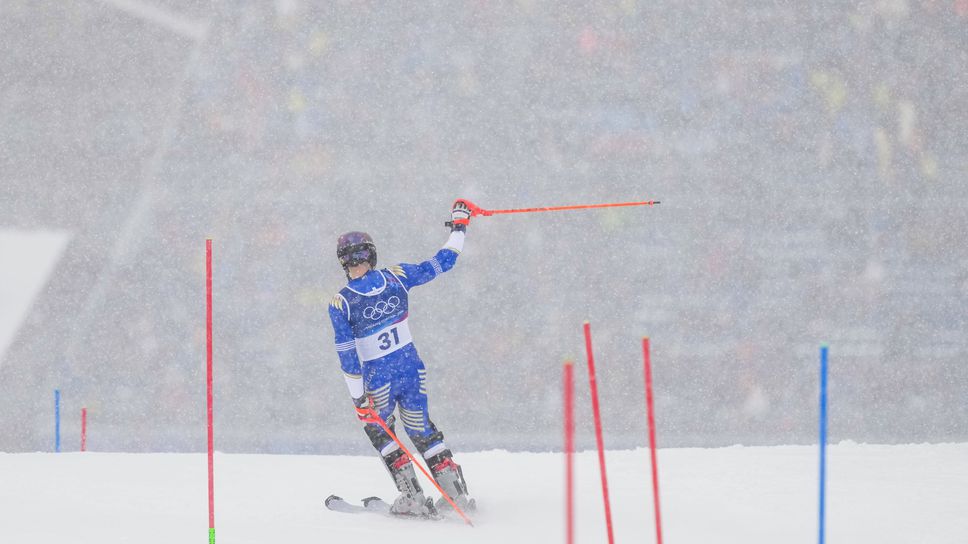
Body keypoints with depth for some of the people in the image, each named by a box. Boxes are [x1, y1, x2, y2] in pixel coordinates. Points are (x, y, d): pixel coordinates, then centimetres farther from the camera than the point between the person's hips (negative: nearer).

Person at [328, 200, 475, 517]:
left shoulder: (341, 303, -13)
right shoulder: (397, 277, -6)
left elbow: (347, 355, -12)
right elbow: (440, 264, 5)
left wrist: (358, 398, -6)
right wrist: (459, 226, 18)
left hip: (379, 378, -3)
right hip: (413, 368, 4)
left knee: (377, 428, 22)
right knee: (421, 428, 22)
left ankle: (412, 498, 13)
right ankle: (458, 493, 16)